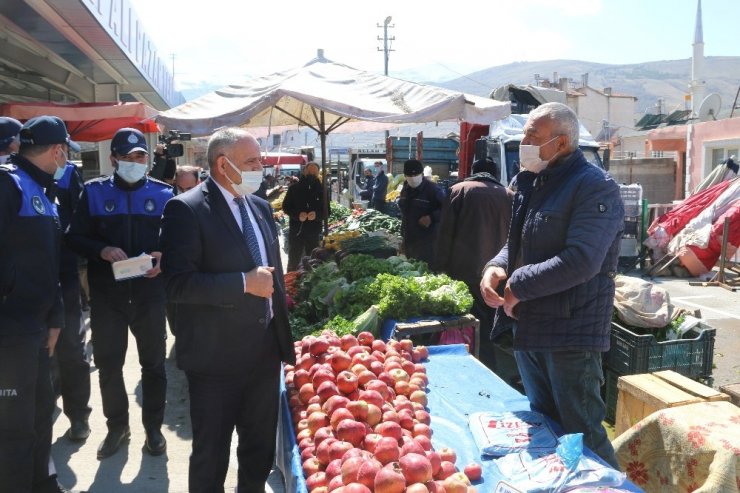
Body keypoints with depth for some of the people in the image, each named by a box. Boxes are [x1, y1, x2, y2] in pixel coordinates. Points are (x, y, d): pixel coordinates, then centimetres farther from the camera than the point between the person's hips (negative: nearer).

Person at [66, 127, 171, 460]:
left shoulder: (162, 193, 2)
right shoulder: (94, 192, 2)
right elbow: (74, 238, 1)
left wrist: (164, 256, -16)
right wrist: (102, 251, -18)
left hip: (150, 293, 0)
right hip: (107, 294, 1)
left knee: (153, 363, 10)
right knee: (108, 364, 11)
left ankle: (153, 427, 26)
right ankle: (117, 425, 30)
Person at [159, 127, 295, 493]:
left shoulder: (261, 207, 9)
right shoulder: (186, 209, -13)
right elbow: (178, 284, -22)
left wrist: (284, 338, 15)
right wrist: (244, 283, -22)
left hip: (266, 353, 7)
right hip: (216, 358, -6)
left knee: (261, 450, 20)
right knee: (211, 457, 12)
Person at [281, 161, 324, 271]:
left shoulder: (321, 190, 4)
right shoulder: (294, 188, 1)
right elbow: (285, 206, 1)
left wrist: (317, 214, -18)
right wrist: (297, 215, -18)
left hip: (314, 232, 1)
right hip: (296, 231, -1)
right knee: (293, 263, 8)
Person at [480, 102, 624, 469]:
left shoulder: (595, 187, -15)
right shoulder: (530, 183, 12)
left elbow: (581, 261, -26)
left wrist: (519, 285, -19)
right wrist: (496, 267, -2)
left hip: (570, 334, -9)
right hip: (527, 327, 9)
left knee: (581, 432, 2)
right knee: (542, 425, 22)